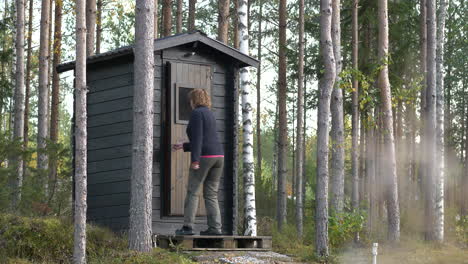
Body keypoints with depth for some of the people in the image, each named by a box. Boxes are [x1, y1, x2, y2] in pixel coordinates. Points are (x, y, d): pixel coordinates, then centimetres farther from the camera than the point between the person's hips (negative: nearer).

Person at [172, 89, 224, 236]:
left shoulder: (196, 113, -5)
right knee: (211, 194, 7)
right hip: (218, 156, 8)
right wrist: (183, 146, 33)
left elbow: (197, 137, -15)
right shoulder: (210, 114, 22)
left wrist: (195, 160, -20)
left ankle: (188, 227, -7)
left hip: (204, 157, -8)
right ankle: (215, 227, -2)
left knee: (193, 192, -2)